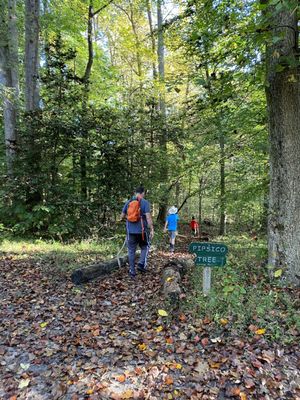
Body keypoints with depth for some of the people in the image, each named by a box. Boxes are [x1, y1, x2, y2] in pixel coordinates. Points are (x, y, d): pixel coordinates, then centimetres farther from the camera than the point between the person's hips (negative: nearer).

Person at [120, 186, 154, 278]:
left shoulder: (128, 202, 5)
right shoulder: (145, 202, -7)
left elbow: (122, 216, 10)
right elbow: (148, 217, -14)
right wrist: (152, 230, -9)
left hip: (131, 231, 3)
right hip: (142, 230, -3)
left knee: (131, 251, 11)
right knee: (145, 247, 21)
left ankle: (132, 271, 15)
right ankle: (141, 264, 6)